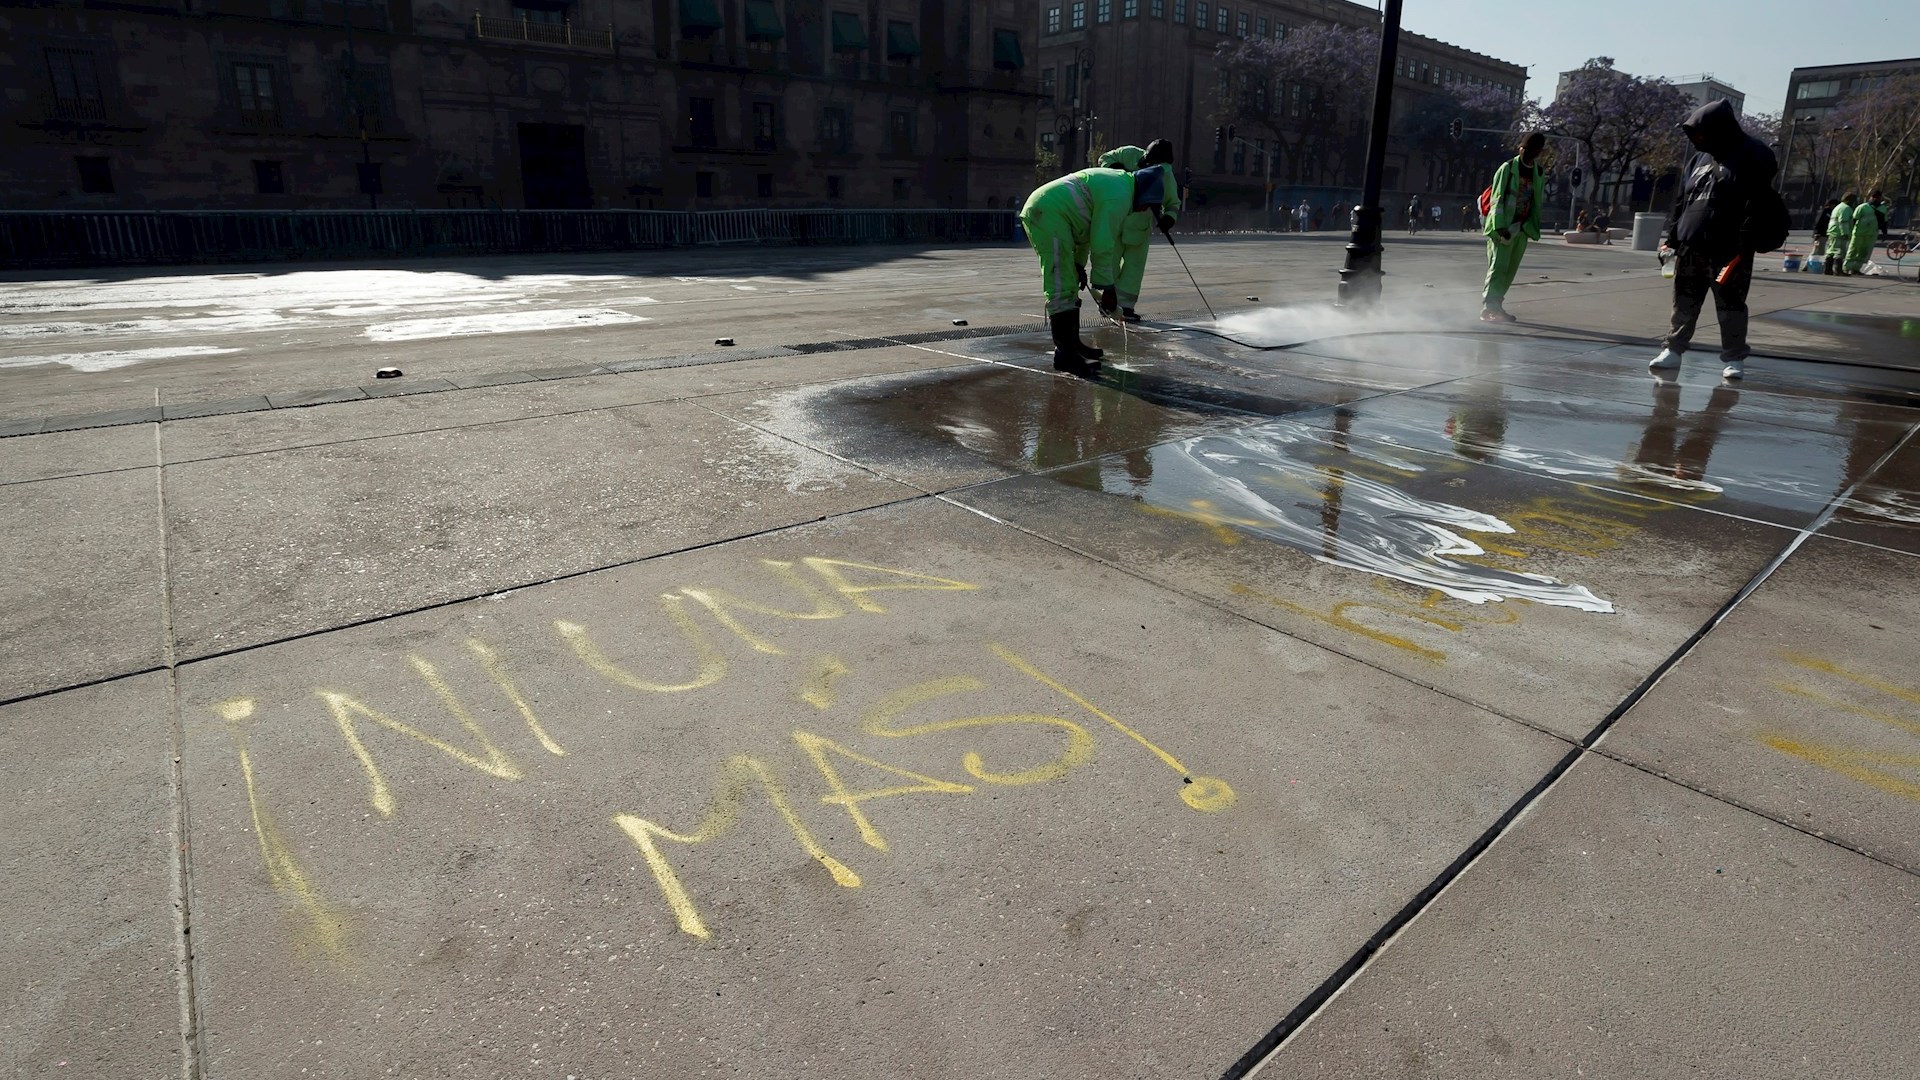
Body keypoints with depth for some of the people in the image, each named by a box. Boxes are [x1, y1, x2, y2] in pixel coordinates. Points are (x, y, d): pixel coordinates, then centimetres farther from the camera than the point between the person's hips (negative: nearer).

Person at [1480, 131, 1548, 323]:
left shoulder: (1540, 174, 11)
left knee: (1511, 270, 6)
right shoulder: (1507, 168, -5)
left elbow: (1538, 202, 14)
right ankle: (1488, 307, -18)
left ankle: (1494, 305, 13)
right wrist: (1500, 226, -18)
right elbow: (1497, 198, -10)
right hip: (1503, 227, -6)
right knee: (1498, 267, -14)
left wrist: (1533, 227, 6)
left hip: (1522, 228, 6)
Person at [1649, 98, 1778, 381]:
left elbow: (1755, 206, -11)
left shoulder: (1753, 156, -5)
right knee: (1683, 304, 10)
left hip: (1728, 251, -6)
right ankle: (1674, 350, 19)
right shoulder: (1699, 158, 16)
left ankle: (1734, 358, 11)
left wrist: (1741, 247, -18)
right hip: (1690, 248, 6)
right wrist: (1670, 236, 10)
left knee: (1731, 306, 3)